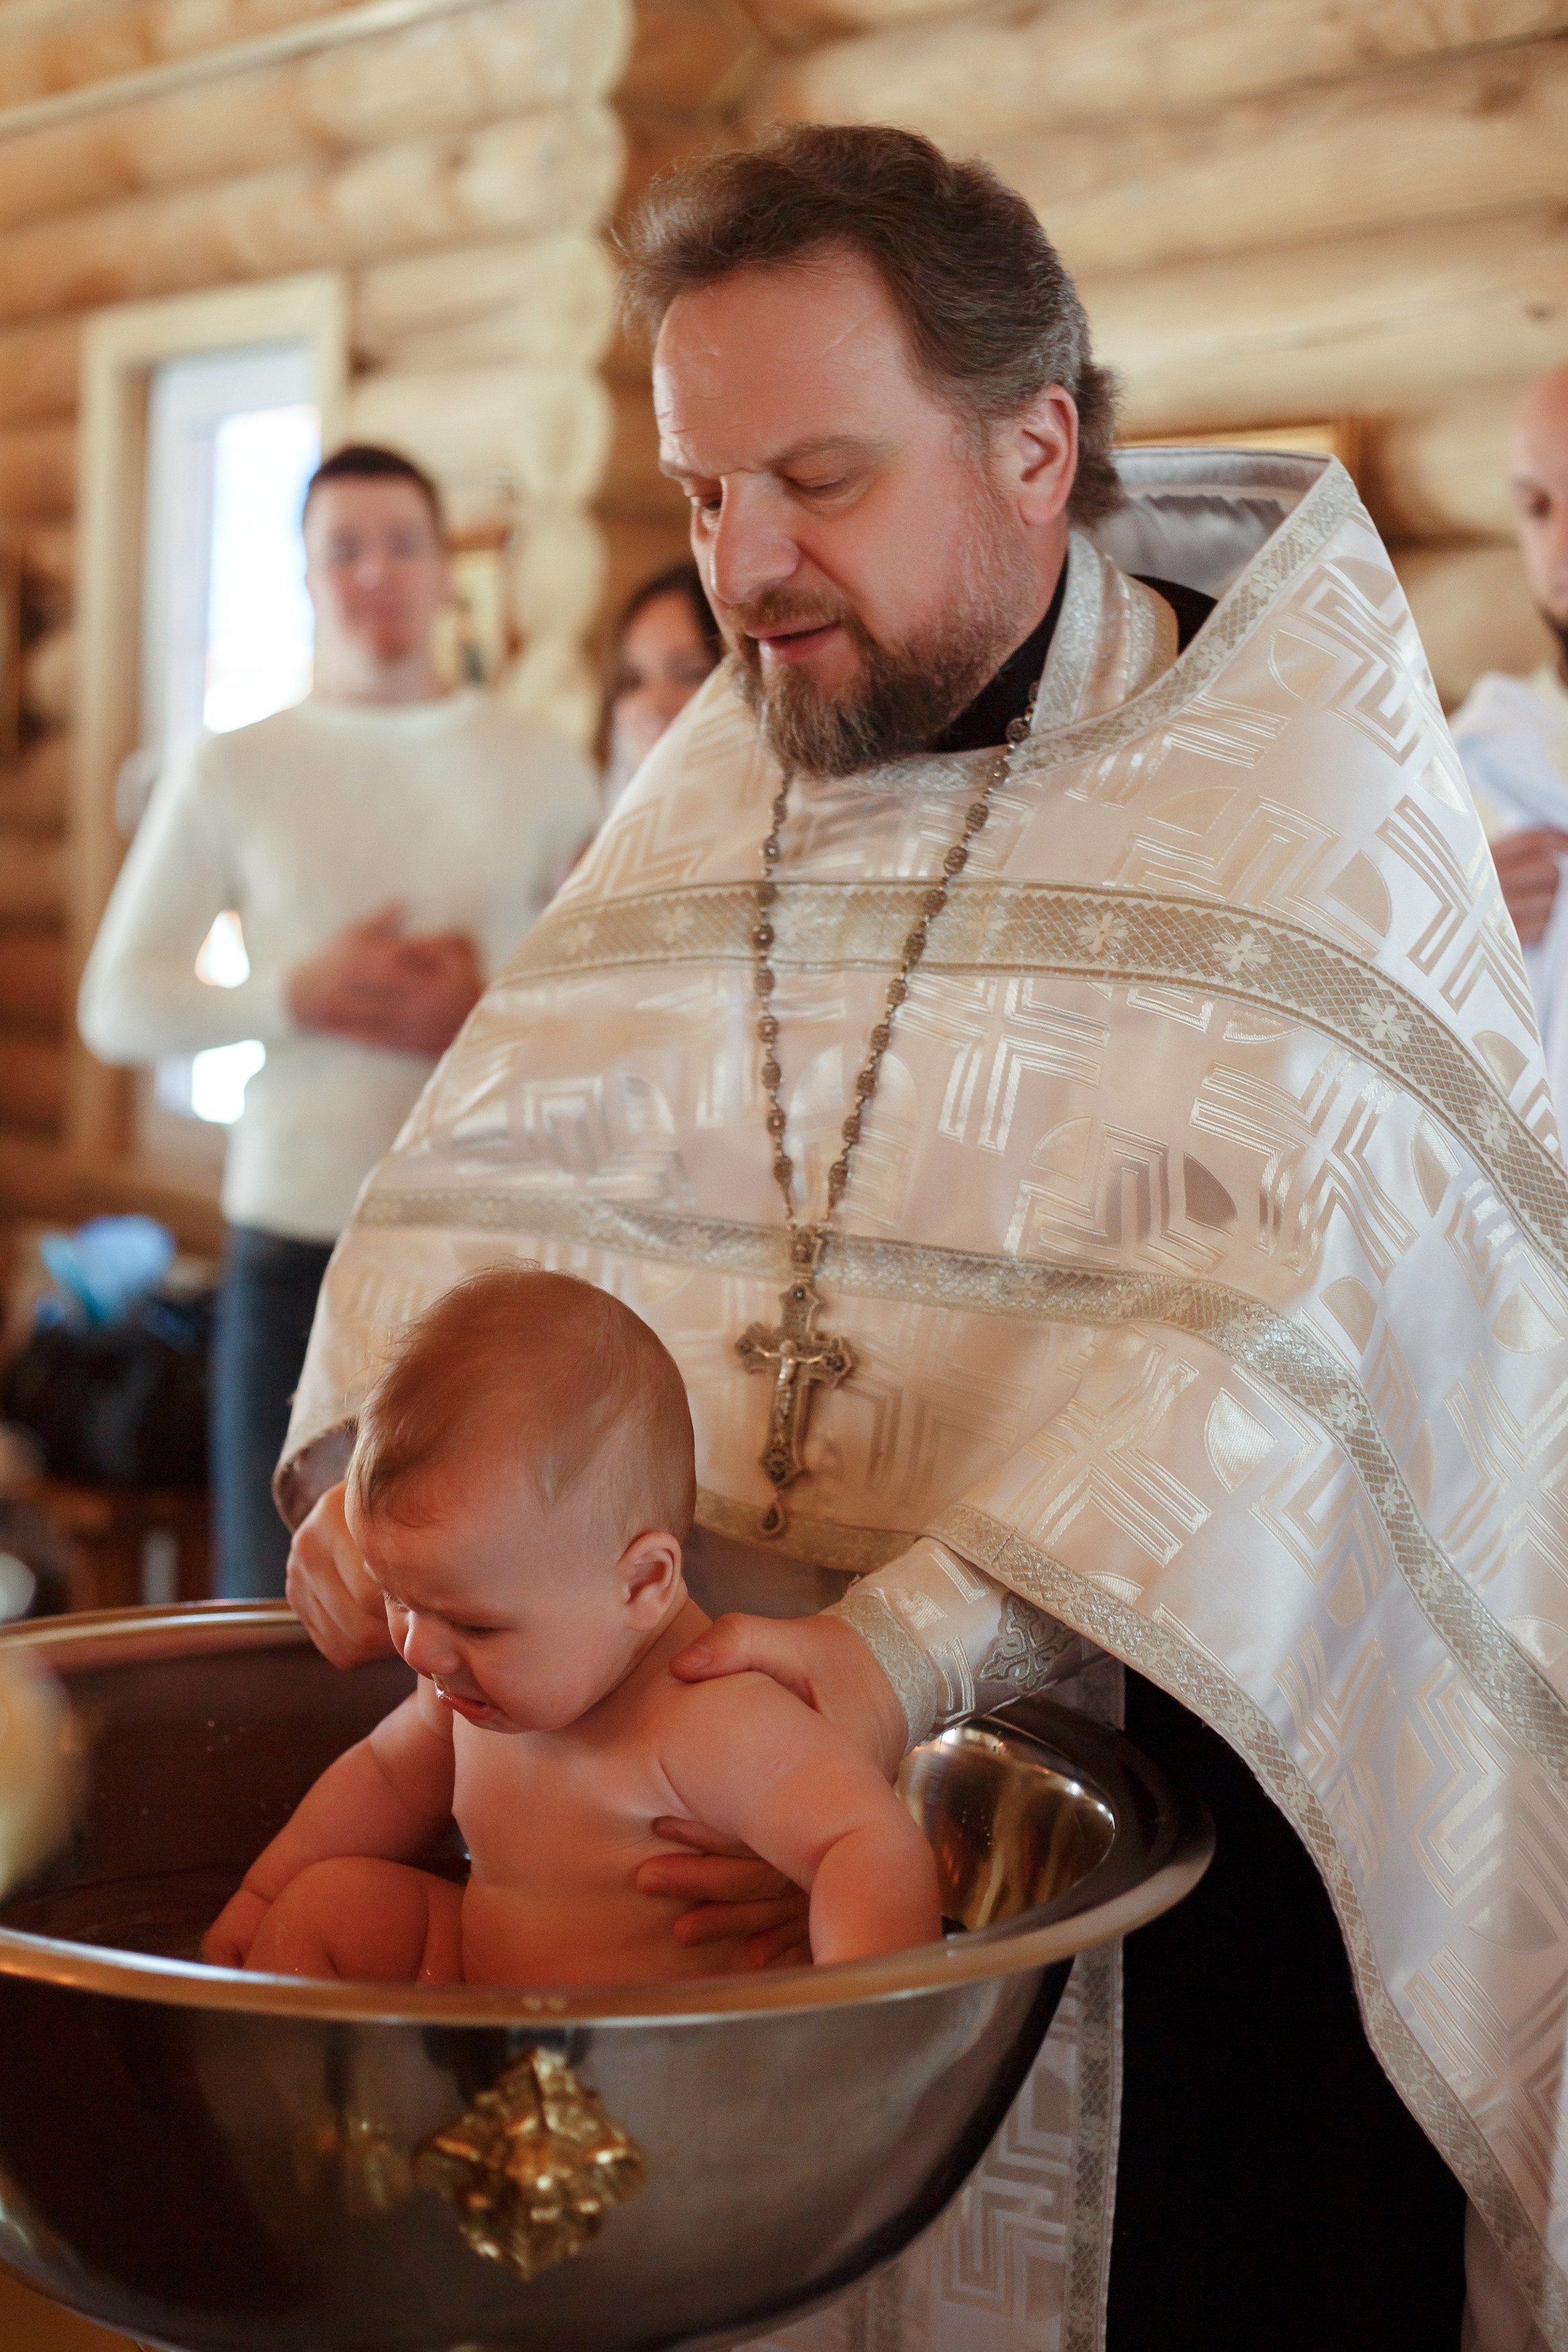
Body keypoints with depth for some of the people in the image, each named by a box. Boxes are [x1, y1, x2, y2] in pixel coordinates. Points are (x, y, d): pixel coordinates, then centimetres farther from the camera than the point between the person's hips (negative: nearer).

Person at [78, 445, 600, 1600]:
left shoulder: (543, 769, 8)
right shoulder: (233, 776, 7)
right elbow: (117, 1005, 3)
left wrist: (493, 1010, -13)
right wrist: (301, 995, -11)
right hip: (296, 1235, 0)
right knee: (276, 1620, 4)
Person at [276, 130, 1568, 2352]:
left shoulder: (1308, 794, -10)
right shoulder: (710, 782, 9)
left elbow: (1286, 1314, -22)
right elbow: (508, 1162, 3)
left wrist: (925, 1650, -34)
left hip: (1186, 1755, -4)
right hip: (725, 1700, 4)